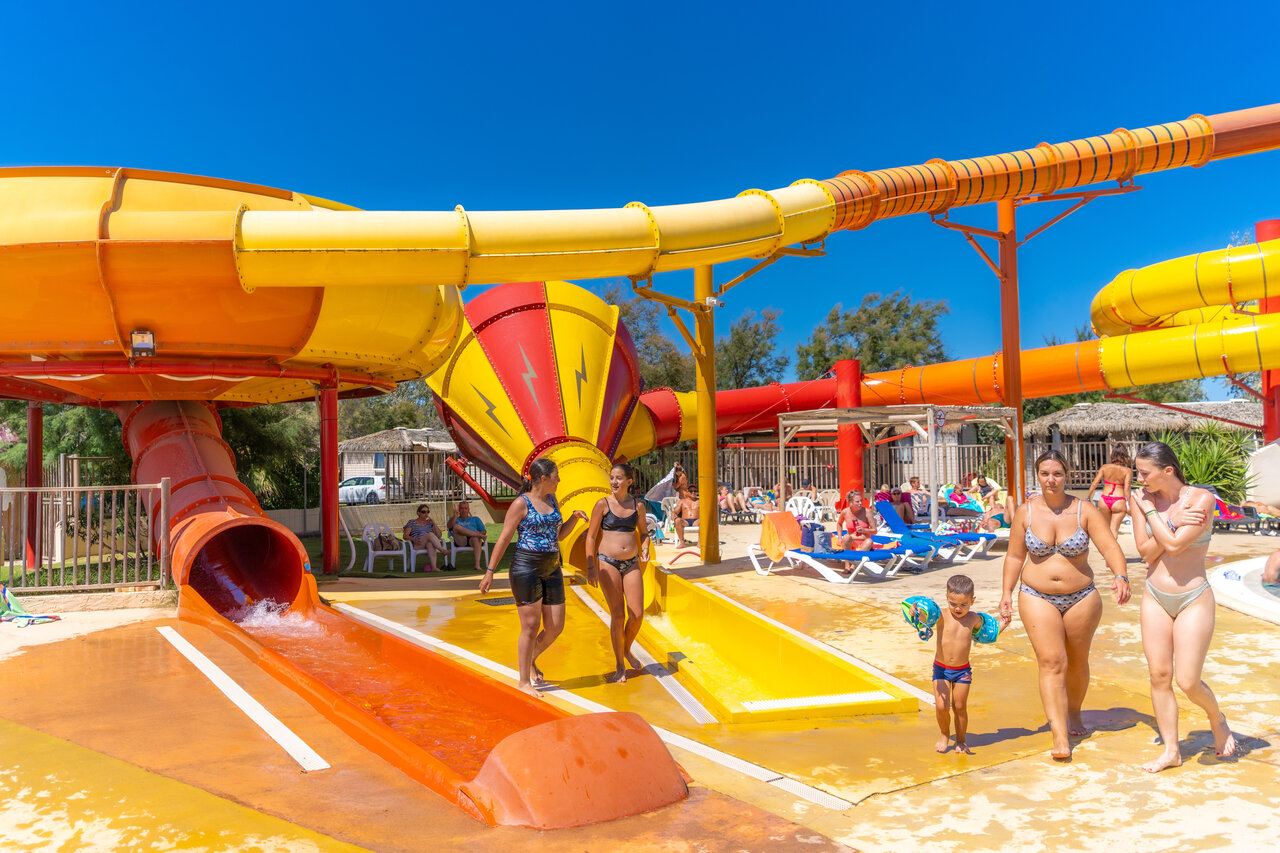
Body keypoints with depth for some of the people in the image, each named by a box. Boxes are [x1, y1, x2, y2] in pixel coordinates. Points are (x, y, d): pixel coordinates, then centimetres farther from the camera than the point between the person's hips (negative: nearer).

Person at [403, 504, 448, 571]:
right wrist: (413, 539, -16)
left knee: (430, 544, -39)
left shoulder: (429, 522, 24)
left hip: (430, 543, 2)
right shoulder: (412, 522, 17)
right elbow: (405, 536, 5)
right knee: (430, 534, -34)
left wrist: (434, 524, 2)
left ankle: (433, 567, -56)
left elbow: (439, 536, 15)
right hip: (417, 546, -2)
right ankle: (443, 551, -49)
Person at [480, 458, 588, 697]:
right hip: (526, 568, -7)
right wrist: (490, 572, -11)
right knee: (531, 626, -2)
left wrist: (575, 517, 6)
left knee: (556, 627, 6)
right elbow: (503, 539, -9)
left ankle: (530, 659, 32)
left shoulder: (552, 500, 12)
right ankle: (524, 681, 13)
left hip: (551, 569, 7)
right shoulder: (521, 504, -9)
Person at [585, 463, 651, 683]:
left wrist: (645, 548, -1)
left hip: (631, 564, 3)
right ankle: (620, 667, 13)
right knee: (618, 616, -2)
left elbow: (643, 532, 20)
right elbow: (591, 536, -3)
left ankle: (627, 650, 28)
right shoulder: (602, 504, -4)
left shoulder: (637, 506, 5)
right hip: (608, 563, -3)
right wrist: (591, 567, -8)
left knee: (637, 615, -3)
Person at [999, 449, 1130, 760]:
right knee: (1051, 663, -11)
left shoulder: (1085, 510, -5)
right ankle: (1060, 737, -12)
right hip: (1037, 598, -1)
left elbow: (1110, 547, -14)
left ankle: (1074, 714, 40)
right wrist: (1007, 593, -1)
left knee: (1077, 662, 14)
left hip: (1081, 598, 1)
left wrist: (1120, 576, -32)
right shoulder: (1025, 512, -2)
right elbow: (1014, 556, 5)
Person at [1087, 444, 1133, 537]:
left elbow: (1094, 484, 3)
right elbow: (1126, 489, -10)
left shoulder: (1105, 467, 4)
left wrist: (1088, 498, 14)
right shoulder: (1127, 470, -3)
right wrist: (1129, 505, -5)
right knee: (1114, 530, 1)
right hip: (1119, 501, -3)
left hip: (1104, 500, 3)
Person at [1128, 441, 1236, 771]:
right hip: (1155, 598, 4)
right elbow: (1146, 551, -6)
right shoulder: (1143, 499, 0)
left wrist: (1150, 511, -13)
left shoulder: (1201, 498, -11)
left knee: (1188, 681, -5)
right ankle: (1170, 750, 16)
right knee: (1159, 675, 3)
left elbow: (1174, 544, -21)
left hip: (1193, 600, -4)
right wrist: (1172, 521, -16)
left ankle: (1217, 719, 28)